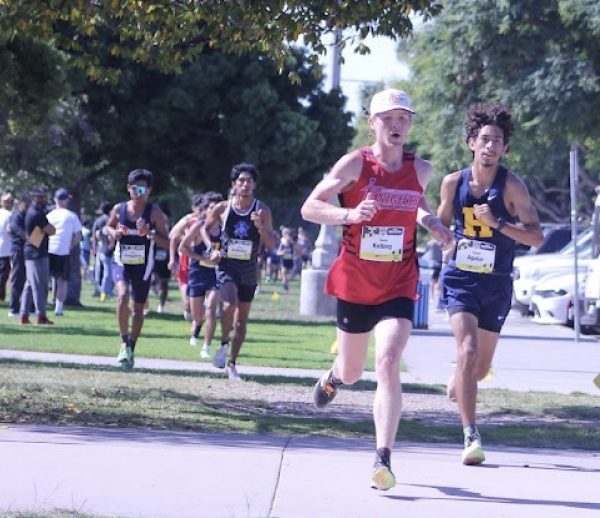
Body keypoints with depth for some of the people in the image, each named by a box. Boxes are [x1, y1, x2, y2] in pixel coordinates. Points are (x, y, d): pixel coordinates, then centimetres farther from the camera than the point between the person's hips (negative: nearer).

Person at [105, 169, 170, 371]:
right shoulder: (119, 209, -4)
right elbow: (109, 226, 16)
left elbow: (167, 243, -11)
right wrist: (114, 233, -7)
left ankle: (131, 348, 27)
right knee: (123, 295, -26)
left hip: (143, 266, 0)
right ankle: (125, 342, -15)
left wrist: (149, 233, -27)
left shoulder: (154, 213, -11)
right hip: (121, 263, 0)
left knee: (139, 309, 10)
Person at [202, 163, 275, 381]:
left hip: (249, 270, 2)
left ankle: (232, 364, 20)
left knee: (242, 318, 8)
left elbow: (271, 245, -6)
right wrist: (212, 249, -6)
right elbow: (205, 228, 11)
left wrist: (260, 227, -25)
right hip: (226, 266, -2)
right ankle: (224, 344, 1)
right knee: (230, 305, -25)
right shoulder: (222, 208, -4)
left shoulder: (263, 211, -4)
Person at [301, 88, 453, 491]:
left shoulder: (421, 170, 3)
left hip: (398, 286, 0)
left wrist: (433, 224, 4)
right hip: (354, 284, 0)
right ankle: (334, 377, 56)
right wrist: (350, 214, -29)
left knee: (388, 363, -20)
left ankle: (383, 460, -21)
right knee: (353, 371, 15)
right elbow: (309, 208, -12)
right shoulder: (356, 164, -8)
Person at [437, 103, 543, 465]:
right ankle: (471, 436, -21)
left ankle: (457, 383, 51)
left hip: (496, 285, 1)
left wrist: (497, 223, -25)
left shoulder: (512, 186, -10)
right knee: (467, 351, -21)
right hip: (461, 281, -1)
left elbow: (537, 237, -15)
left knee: (481, 367, 13)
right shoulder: (453, 183, -3)